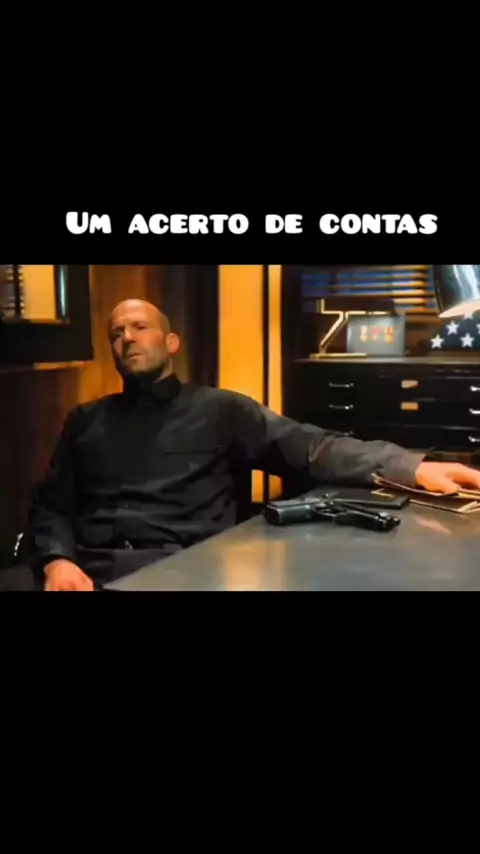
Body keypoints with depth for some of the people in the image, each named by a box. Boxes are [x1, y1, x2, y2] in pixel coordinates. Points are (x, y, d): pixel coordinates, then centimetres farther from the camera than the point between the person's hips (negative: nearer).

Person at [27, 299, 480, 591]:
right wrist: (56, 561, -7)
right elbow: (50, 506, 16)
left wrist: (411, 467, -12)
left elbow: (309, 447, 2)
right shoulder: (86, 420, 21)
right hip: (92, 575, 2)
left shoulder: (219, 409, 12)